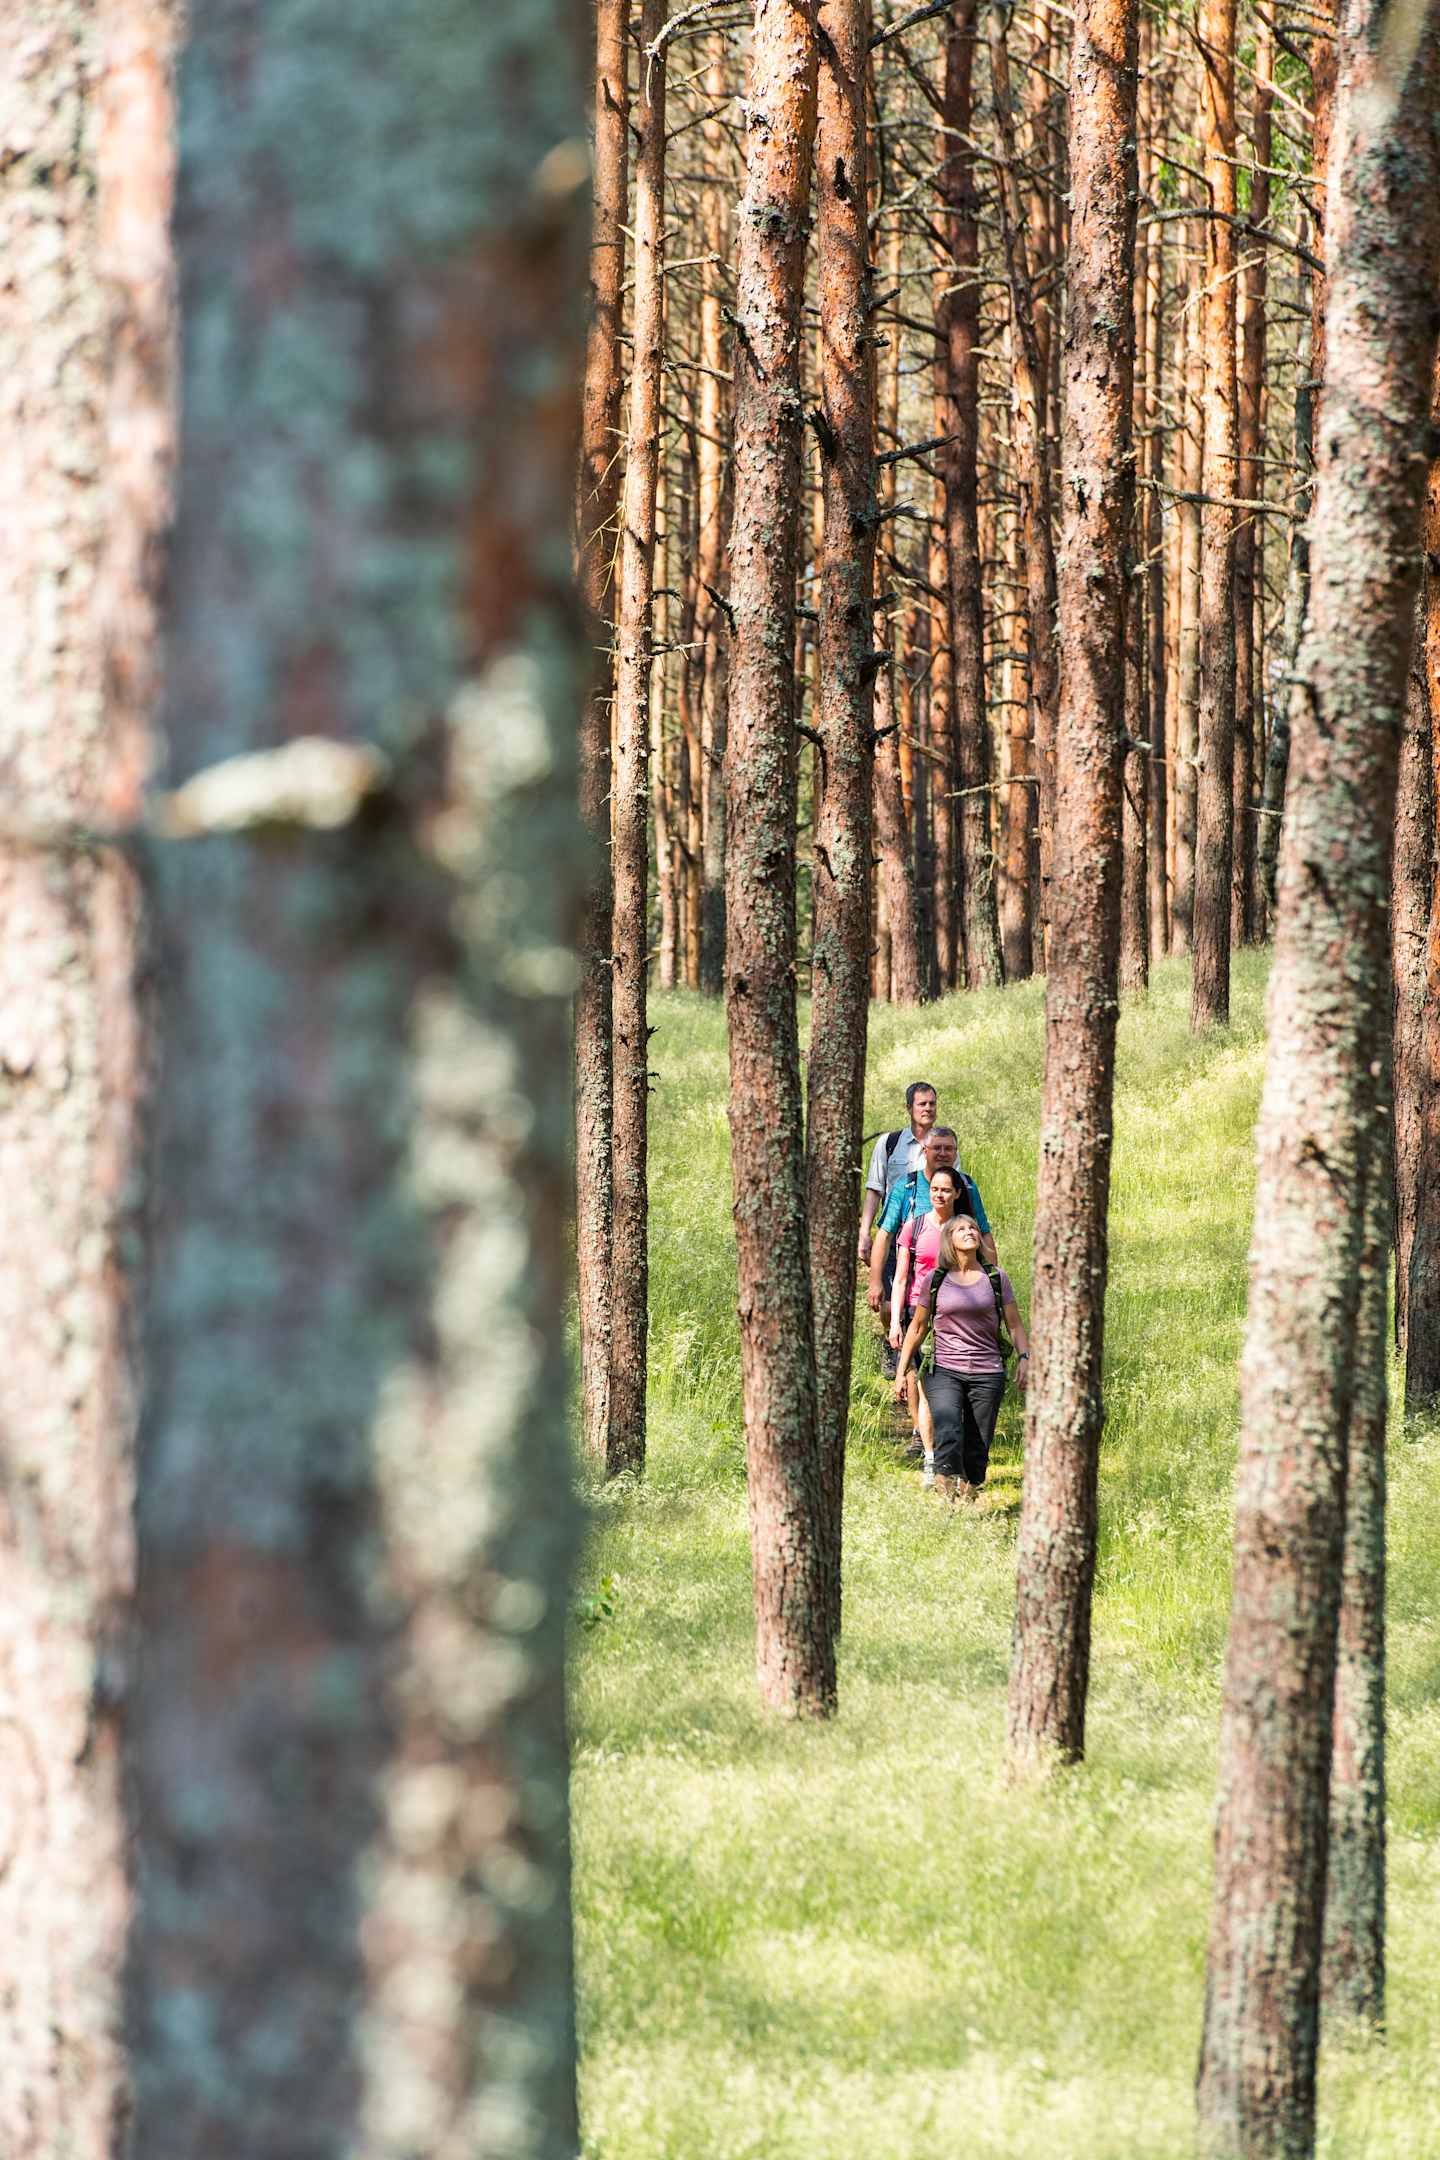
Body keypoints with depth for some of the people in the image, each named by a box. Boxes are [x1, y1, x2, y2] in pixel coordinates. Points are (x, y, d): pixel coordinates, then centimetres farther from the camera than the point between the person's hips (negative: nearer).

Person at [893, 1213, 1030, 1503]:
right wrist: (901, 1372, 12)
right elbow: (917, 1328, 13)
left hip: (987, 1374, 1)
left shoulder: (996, 1278, 7)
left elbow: (1015, 1325, 8)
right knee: (948, 1436, -23)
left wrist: (1024, 1358, -9)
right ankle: (947, 1494, -20)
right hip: (944, 1372, -1)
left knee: (977, 1451, -1)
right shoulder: (936, 1281, 5)